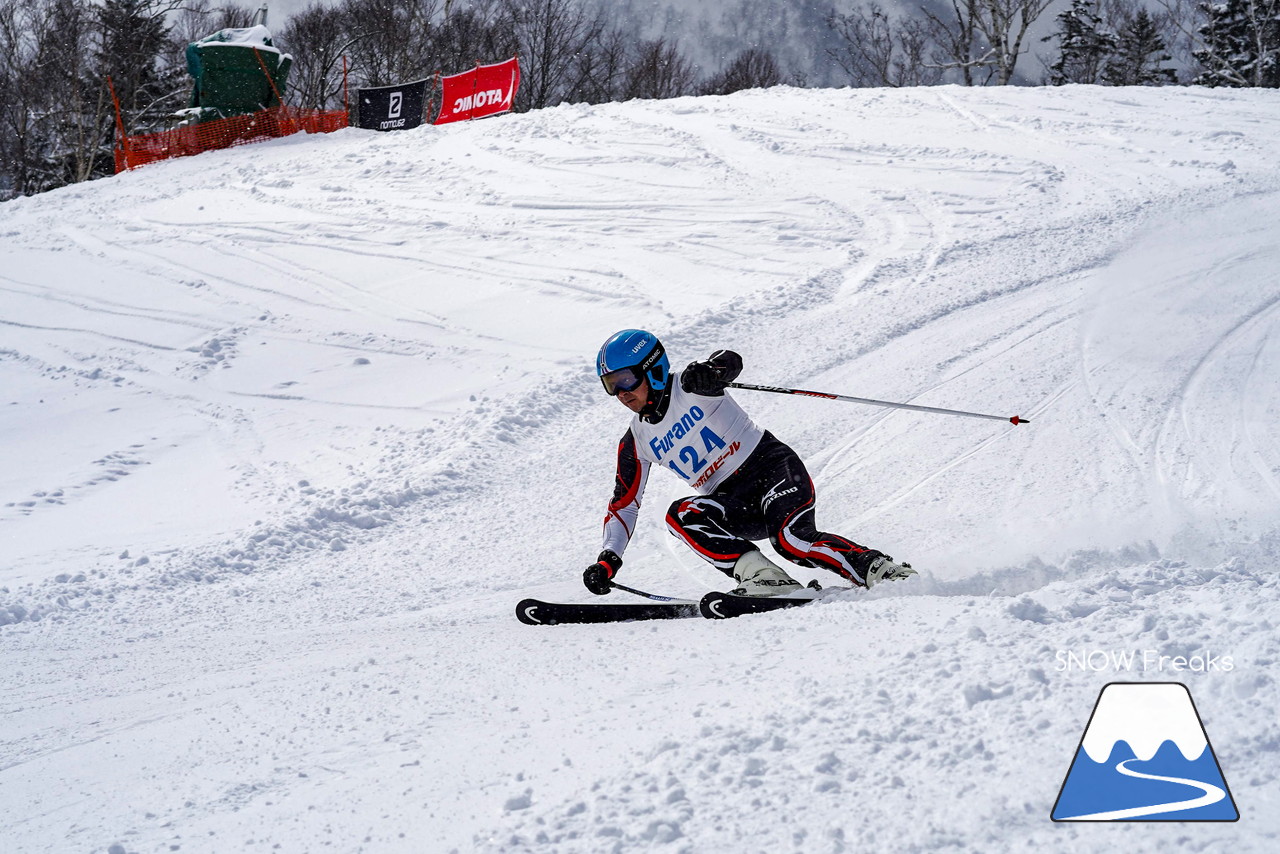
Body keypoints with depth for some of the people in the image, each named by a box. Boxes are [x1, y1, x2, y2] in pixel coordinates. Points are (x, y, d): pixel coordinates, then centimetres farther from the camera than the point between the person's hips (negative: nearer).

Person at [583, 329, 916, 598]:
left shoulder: (690, 387, -6)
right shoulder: (636, 443, 10)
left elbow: (730, 362, -25)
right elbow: (623, 505, 14)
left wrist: (711, 372, -49)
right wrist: (607, 560, 2)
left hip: (773, 467, -5)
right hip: (732, 502, 6)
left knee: (792, 541, -33)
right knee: (681, 515, -26)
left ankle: (882, 570, -27)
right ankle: (763, 576, -36)